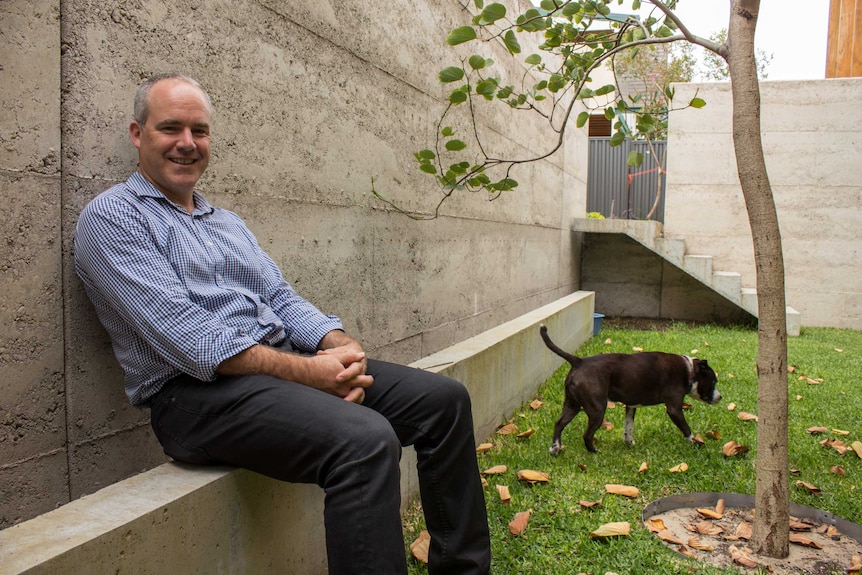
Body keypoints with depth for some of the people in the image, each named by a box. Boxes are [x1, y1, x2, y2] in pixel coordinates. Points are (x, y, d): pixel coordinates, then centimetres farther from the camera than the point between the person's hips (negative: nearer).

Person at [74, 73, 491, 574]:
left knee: (444, 398, -3)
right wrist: (305, 370, -20)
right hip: (199, 390, -8)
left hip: (285, 365, 8)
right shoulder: (111, 218, -2)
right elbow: (186, 337, -15)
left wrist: (341, 345, -7)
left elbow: (282, 300, 15)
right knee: (365, 439, -33)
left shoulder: (229, 223, 23)